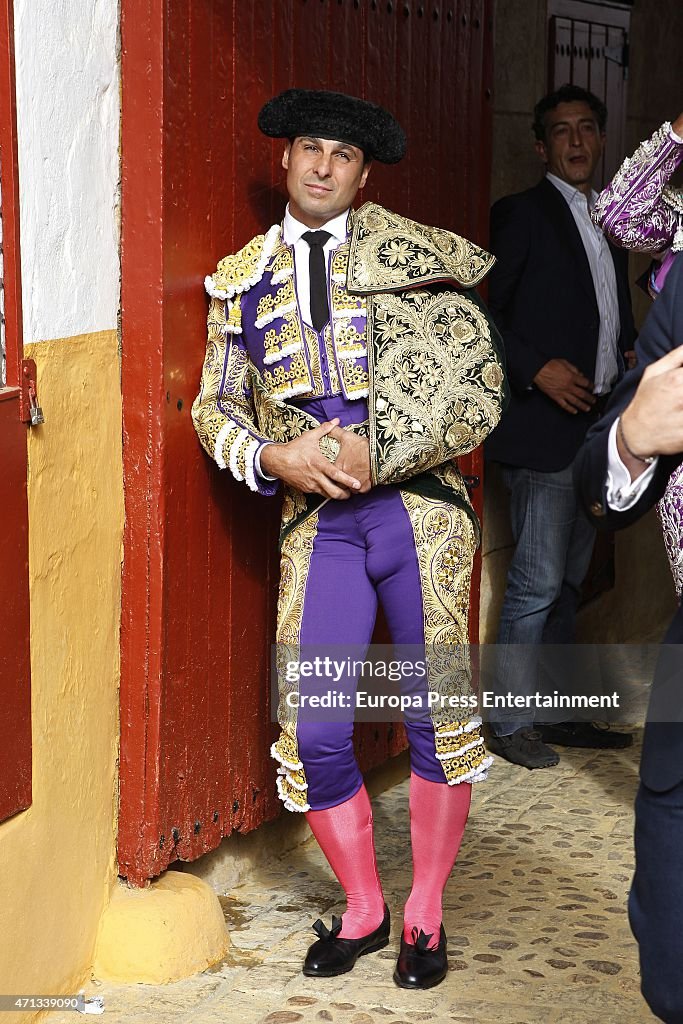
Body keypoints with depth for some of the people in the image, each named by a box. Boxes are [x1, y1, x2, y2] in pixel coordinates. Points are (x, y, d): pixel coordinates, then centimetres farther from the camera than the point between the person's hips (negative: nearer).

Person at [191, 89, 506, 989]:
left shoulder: (413, 255, 1)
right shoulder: (243, 280, 10)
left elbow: (479, 392, -4)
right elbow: (215, 406, 12)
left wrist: (377, 454, -14)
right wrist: (272, 457, -8)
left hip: (418, 509, -2)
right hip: (317, 522, 2)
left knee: (440, 716, 2)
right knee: (312, 735, -1)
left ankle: (425, 916, 20)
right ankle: (363, 910, 21)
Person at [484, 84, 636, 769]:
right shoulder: (521, 214, -4)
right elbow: (481, 310, -9)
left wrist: (632, 356, 6)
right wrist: (537, 370, -17)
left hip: (597, 426, 8)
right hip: (544, 429, -8)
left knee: (567, 583, 13)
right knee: (536, 584, -6)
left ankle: (557, 714, 21)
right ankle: (510, 724, 3)